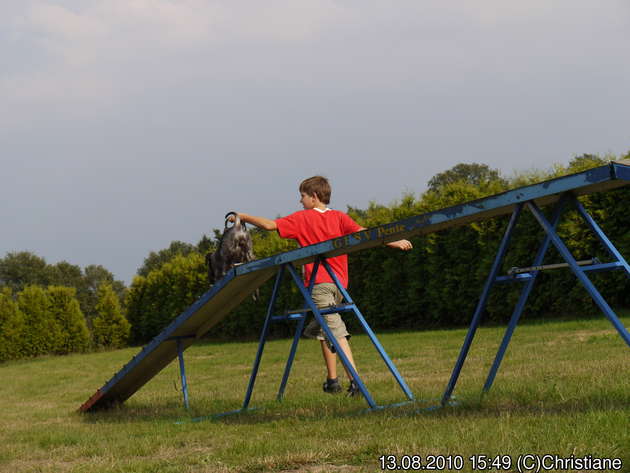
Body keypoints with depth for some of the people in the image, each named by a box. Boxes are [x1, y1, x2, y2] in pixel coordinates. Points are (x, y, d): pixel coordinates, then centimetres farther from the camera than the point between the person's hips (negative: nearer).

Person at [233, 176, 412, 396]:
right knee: (322, 329, 20)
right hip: (340, 282, 5)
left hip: (319, 282, -5)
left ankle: (355, 380, -19)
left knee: (336, 332, -9)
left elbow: (270, 225, -1)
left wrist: (244, 217, 13)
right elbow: (362, 233, -4)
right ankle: (332, 380, 20)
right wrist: (395, 243, -3)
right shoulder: (339, 217, 8)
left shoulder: (301, 218, 0)